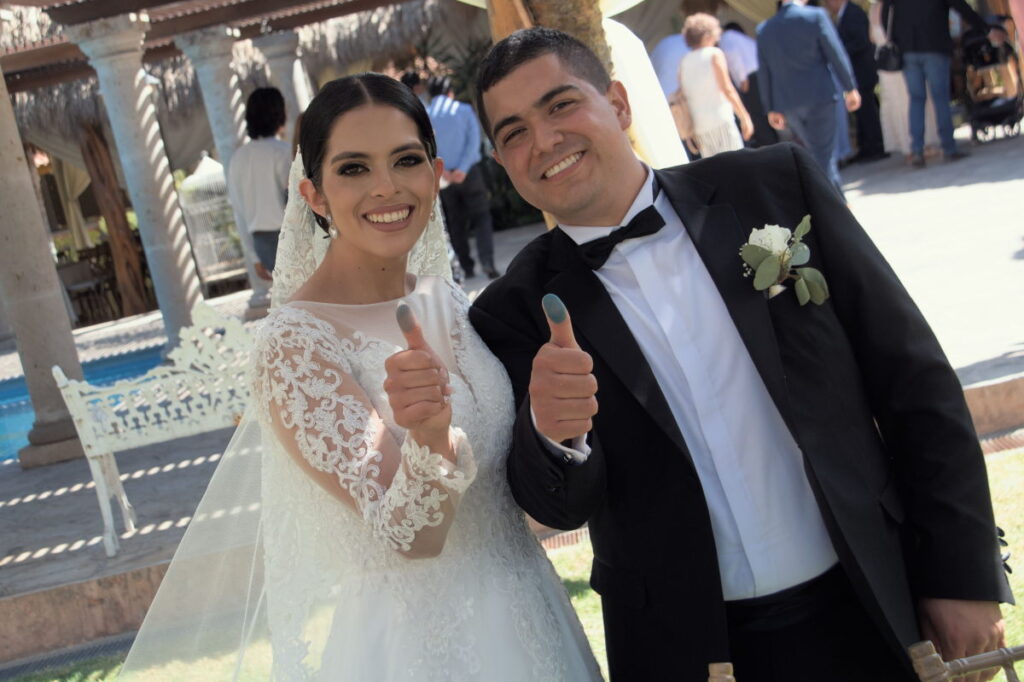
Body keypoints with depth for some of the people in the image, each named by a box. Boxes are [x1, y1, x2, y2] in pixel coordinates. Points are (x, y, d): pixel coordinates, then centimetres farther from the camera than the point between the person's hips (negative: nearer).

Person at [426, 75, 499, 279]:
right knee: (481, 217, 3)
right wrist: (463, 169, -15)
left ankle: (466, 266, 11)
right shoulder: (464, 110, 0)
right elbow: (474, 141, -10)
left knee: (456, 223, 11)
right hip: (469, 172, -2)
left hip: (442, 176, 2)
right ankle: (487, 261, -13)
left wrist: (440, 170, -13)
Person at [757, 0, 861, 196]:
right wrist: (850, 88, 1)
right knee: (824, 155, 0)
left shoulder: (764, 30, 6)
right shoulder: (815, 16, -6)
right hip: (819, 97, -4)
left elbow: (764, 73, 8)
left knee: (815, 152, 18)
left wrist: (771, 109, 14)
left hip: (788, 104, 5)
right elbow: (835, 54, -6)